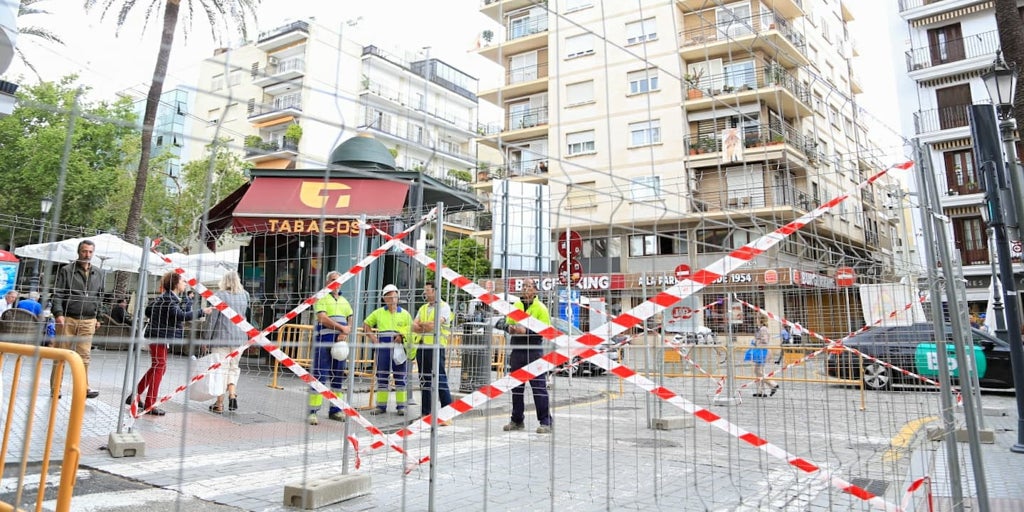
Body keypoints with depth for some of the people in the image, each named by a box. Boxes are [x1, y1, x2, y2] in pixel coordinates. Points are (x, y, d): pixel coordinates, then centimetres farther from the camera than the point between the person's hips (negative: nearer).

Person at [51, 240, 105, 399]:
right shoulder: (66, 270, 1)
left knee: (84, 356, 0)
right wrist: (58, 313, -16)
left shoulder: (98, 274, 13)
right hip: (67, 319, -2)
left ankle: (84, 387, 1)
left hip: (88, 321, 2)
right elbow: (57, 294, -3)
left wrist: (98, 317, 16)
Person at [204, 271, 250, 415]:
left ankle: (219, 404, 9)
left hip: (222, 337, -3)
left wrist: (207, 336, 0)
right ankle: (232, 395, 0)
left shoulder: (219, 295, -6)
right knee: (234, 367, 15)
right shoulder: (244, 295, 5)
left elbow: (213, 317, -6)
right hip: (239, 338, 3)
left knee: (222, 368, 3)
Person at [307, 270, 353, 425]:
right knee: (319, 375, -7)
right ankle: (313, 411, -4)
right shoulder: (322, 298, 2)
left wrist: (346, 332, -7)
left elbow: (351, 320, 13)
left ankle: (335, 410, 17)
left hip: (340, 343, 6)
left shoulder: (344, 301, 20)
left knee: (338, 376, 9)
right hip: (323, 341, -6)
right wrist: (342, 328, -11)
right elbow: (323, 318, -12)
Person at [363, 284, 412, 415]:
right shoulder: (378, 313, 11)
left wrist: (403, 336, -12)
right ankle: (381, 405, 12)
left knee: (400, 378, 2)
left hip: (399, 348, -1)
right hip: (383, 347, 1)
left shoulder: (404, 314, 8)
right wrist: (372, 337, 5)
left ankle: (401, 406, 8)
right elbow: (366, 324, 19)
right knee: (382, 377, 5)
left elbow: (411, 330, 7)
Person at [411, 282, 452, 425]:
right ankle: (425, 413, 18)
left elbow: (435, 324, -16)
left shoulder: (443, 306, -2)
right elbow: (414, 326, 10)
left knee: (440, 381, -7)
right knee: (424, 381, 10)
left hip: (435, 347, -7)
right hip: (421, 347, 7)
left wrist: (421, 325, 0)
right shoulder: (423, 308, 20)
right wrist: (427, 327, -9)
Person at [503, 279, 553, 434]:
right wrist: (510, 327, -3)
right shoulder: (516, 305, 13)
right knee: (516, 387, 12)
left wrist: (526, 331, -20)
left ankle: (546, 422, 2)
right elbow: (507, 323, 19)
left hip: (534, 351, -6)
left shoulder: (540, 308, -4)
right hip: (517, 350, 6)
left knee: (539, 387, -5)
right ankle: (517, 420, 23)